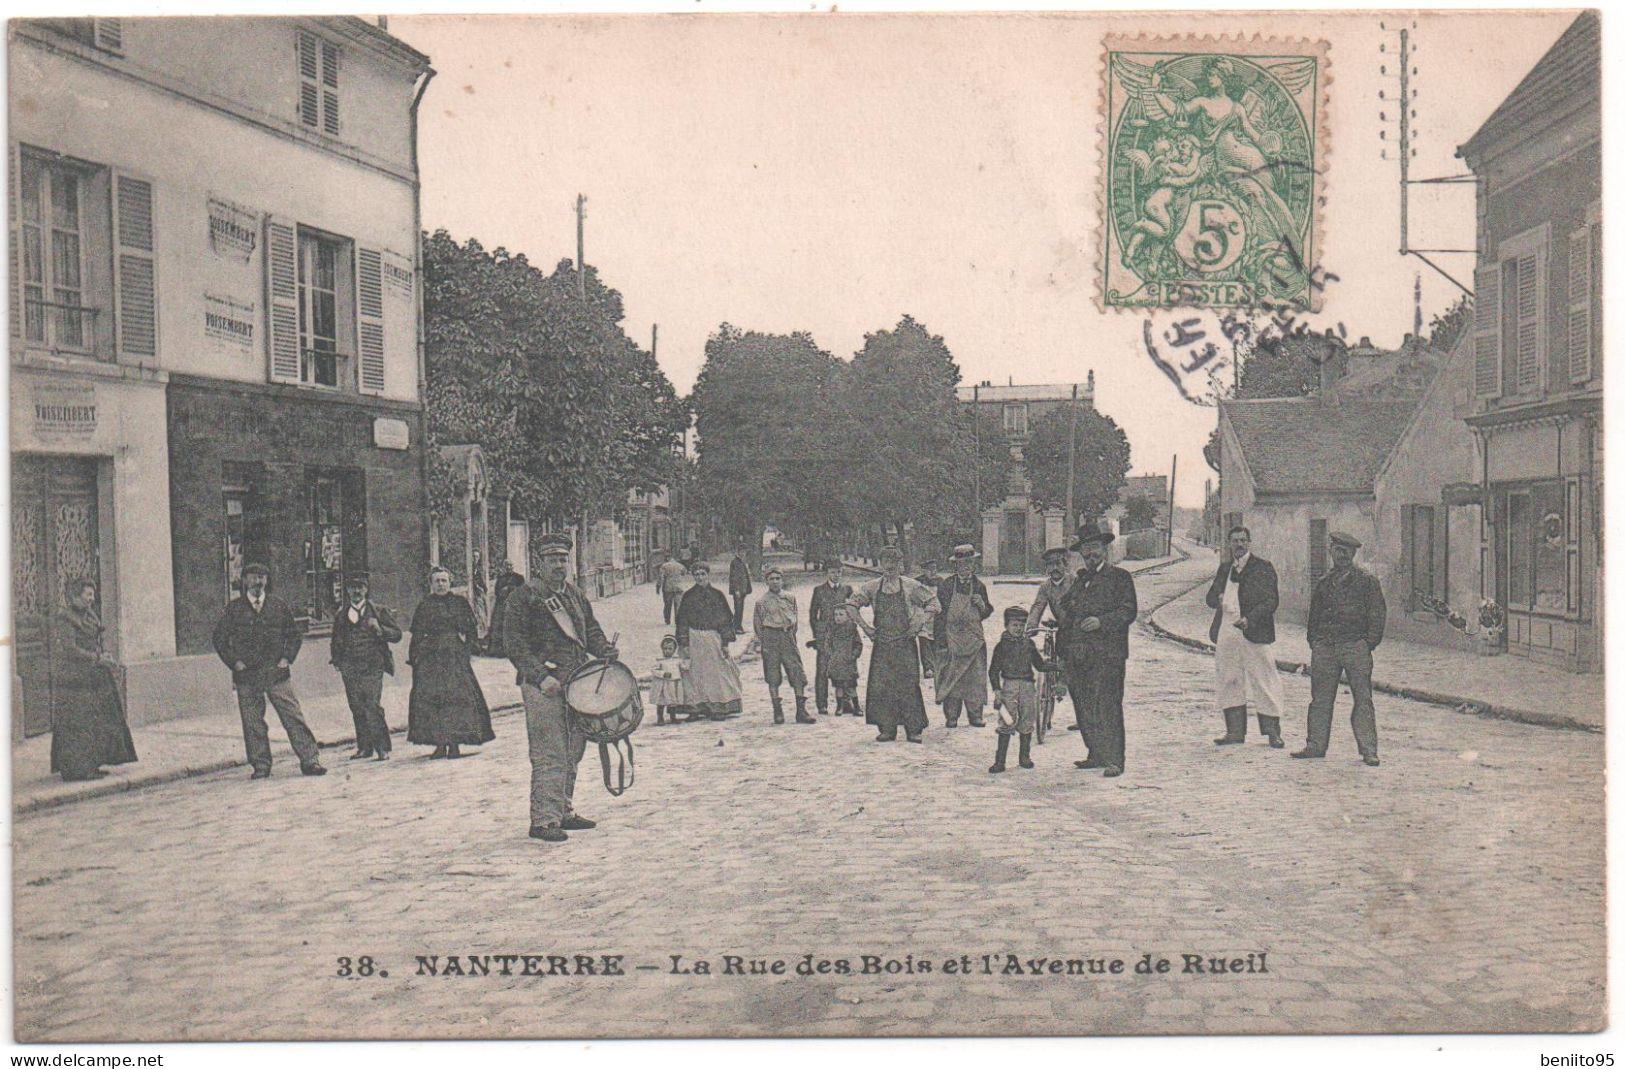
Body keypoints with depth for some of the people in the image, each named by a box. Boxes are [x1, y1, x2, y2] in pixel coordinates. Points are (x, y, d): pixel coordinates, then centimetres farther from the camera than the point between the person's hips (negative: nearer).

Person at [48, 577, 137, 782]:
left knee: (96, 722, 9)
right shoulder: (63, 620, -13)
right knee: (77, 723, -6)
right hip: (74, 679, -9)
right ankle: (76, 768, -1)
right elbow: (69, 649, -20)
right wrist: (98, 659, -17)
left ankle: (89, 765, 15)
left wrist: (104, 654, 1)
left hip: (92, 678, 9)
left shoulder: (88, 617, 14)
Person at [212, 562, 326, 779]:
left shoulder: (278, 605, 7)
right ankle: (260, 765, 14)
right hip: (247, 675, 0)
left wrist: (287, 658, 4)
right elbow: (219, 638, 9)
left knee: (293, 716, -4)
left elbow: (296, 633, 15)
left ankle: (308, 761, -2)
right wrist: (234, 662, -1)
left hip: (277, 672, 0)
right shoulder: (234, 608, 4)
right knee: (252, 723, 4)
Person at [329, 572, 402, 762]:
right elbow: (336, 641, 26)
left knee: (373, 706, -12)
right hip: (350, 668, 4)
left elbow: (397, 634, 3)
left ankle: (382, 747, -7)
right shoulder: (341, 615, 16)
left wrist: (379, 628, -13)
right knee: (357, 708, 4)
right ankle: (364, 747, 14)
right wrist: (336, 659, 11)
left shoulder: (378, 611, 6)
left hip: (372, 667, -4)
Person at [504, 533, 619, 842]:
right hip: (543, 686, -7)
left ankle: (564, 811, 26)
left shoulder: (574, 594, 17)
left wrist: (605, 650, 3)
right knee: (549, 755, -9)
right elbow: (515, 643, -11)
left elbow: (590, 630, 25)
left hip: (575, 683, 8)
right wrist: (540, 676, -21)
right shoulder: (525, 596, -5)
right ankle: (543, 820, -4)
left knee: (572, 752, 14)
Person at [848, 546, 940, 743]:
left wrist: (920, 624, -6)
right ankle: (887, 730, 9)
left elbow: (933, 603, 3)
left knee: (908, 686, -4)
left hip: (905, 643, -2)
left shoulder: (910, 586, 0)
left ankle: (914, 730, 3)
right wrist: (864, 626, 2)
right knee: (880, 687, 0)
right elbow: (852, 605, 10)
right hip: (881, 644, 2)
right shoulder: (872, 587, 5)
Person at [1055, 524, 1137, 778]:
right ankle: (1096, 754, 14)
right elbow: (1065, 612, 23)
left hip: (1107, 654, -6)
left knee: (1107, 707, -10)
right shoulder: (1079, 579, 21)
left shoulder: (1119, 577, 4)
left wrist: (1101, 621, -19)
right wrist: (1063, 653, 16)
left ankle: (1114, 760, -7)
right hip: (1078, 654, 6)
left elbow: (1129, 611, -4)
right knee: (1083, 707, 5)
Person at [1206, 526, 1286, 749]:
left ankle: (1272, 731, 4)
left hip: (1253, 632, -5)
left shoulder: (1263, 567, 0)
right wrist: (1218, 599, -3)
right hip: (1226, 633, 6)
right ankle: (1235, 731, 15)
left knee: (1264, 682, -3)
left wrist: (1249, 619, -21)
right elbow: (1210, 596, 22)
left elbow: (1271, 600, -7)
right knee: (1229, 682, 8)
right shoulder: (1224, 568, 18)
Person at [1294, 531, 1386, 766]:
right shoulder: (1323, 583, 16)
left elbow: (1378, 613, 2)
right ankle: (1316, 745, 14)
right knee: (1320, 698, 6)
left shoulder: (1367, 581, 5)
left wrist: (1369, 643, -6)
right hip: (1324, 648, 4)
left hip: (1355, 646, -3)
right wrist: (1314, 642, 9)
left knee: (1363, 699, -3)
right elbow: (1314, 615, 20)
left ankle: (1368, 750, 1)